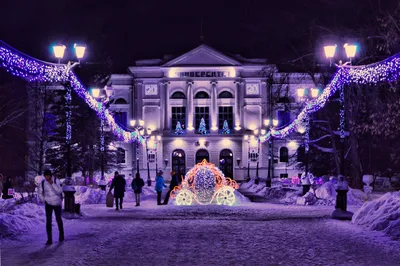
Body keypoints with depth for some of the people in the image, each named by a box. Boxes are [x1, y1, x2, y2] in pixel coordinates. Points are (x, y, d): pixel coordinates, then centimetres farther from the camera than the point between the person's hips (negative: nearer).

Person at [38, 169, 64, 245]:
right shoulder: (42, 183, -8)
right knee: (48, 221, -10)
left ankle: (61, 235, 37)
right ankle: (49, 239, -10)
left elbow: (59, 191, -26)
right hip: (48, 204, 1)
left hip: (57, 203, -1)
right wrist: (43, 200, 3)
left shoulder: (56, 181, -14)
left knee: (58, 219, 14)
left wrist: (52, 184, -32)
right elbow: (39, 193, 10)